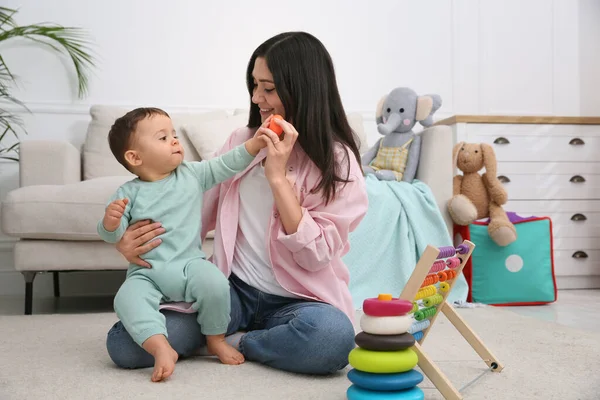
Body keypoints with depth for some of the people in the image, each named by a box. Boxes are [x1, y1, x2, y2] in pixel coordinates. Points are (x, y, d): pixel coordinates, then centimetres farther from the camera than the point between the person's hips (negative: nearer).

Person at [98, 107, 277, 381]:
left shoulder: (192, 174, 7)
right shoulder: (128, 193, 0)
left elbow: (227, 165, 5)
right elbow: (112, 236, -1)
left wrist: (255, 143, -7)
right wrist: (110, 222, -24)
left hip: (190, 264, 1)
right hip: (146, 274, -1)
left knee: (215, 283, -27)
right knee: (127, 297, -30)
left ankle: (216, 340, -3)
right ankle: (162, 349, -30)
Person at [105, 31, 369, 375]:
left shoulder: (337, 159, -6)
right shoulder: (242, 140, 6)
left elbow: (316, 255, -14)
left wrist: (278, 176, -19)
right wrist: (133, 239, -9)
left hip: (295, 302, -2)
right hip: (231, 289, 3)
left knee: (333, 337, -38)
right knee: (124, 344, -16)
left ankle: (230, 341, -7)